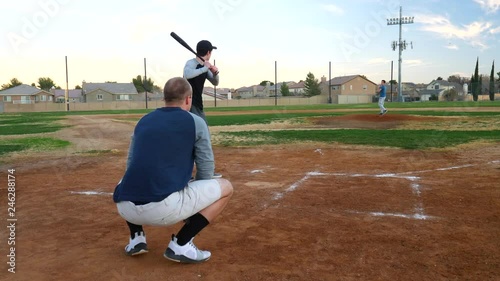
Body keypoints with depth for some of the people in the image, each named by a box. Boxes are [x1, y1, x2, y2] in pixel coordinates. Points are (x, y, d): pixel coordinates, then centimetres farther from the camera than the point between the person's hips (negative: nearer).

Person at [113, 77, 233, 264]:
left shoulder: (143, 121, 20)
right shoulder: (195, 122, 7)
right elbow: (206, 169, 9)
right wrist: (193, 203, 27)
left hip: (126, 209, 6)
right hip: (163, 209, -6)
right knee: (225, 187, 12)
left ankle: (136, 238, 23)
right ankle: (181, 244, 6)